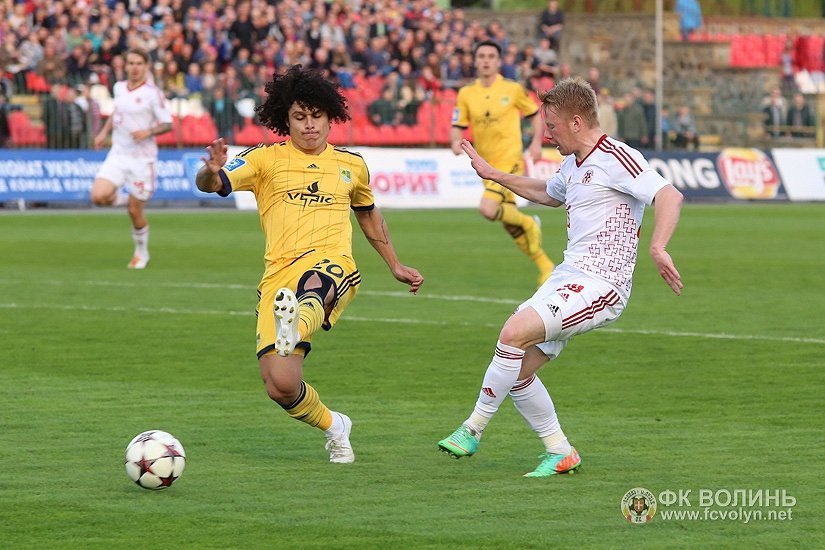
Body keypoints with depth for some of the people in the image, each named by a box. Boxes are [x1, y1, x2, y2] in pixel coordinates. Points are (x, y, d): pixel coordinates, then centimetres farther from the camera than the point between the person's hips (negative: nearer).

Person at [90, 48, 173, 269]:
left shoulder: (153, 93, -10)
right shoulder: (119, 88, 6)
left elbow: (168, 124, -10)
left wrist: (148, 131, -26)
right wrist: (104, 131, 18)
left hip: (142, 158, -4)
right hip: (118, 155, 4)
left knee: (135, 210, 0)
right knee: (98, 196, -18)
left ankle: (141, 251, 24)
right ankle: (116, 197, 18)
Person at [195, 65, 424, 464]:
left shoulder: (351, 165, 20)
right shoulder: (266, 160, 11)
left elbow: (368, 214, 38)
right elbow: (211, 185, -2)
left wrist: (395, 266, 41)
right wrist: (211, 171, -26)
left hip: (334, 267, -1)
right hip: (279, 277, 1)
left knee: (314, 282, -41)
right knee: (281, 386, -11)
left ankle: (295, 325, -76)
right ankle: (333, 427, 19)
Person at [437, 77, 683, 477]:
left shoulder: (615, 158, -12)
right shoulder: (573, 164, 17)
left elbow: (669, 195, -24)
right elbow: (548, 194, 41)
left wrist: (658, 247, -40)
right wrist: (493, 175, 39)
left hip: (600, 285, -10)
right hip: (567, 278, 10)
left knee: (515, 332, -24)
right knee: (517, 369, 4)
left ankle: (473, 429, -11)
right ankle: (560, 453, 16)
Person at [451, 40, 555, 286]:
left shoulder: (512, 89, -4)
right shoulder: (466, 94, 3)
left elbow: (535, 114, 8)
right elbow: (457, 126, 6)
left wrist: (536, 142, -6)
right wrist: (455, 141, -16)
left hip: (509, 160, -5)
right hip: (486, 164, 5)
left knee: (488, 209, -26)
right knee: (511, 226, 8)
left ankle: (529, 223, 1)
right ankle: (545, 266, 24)